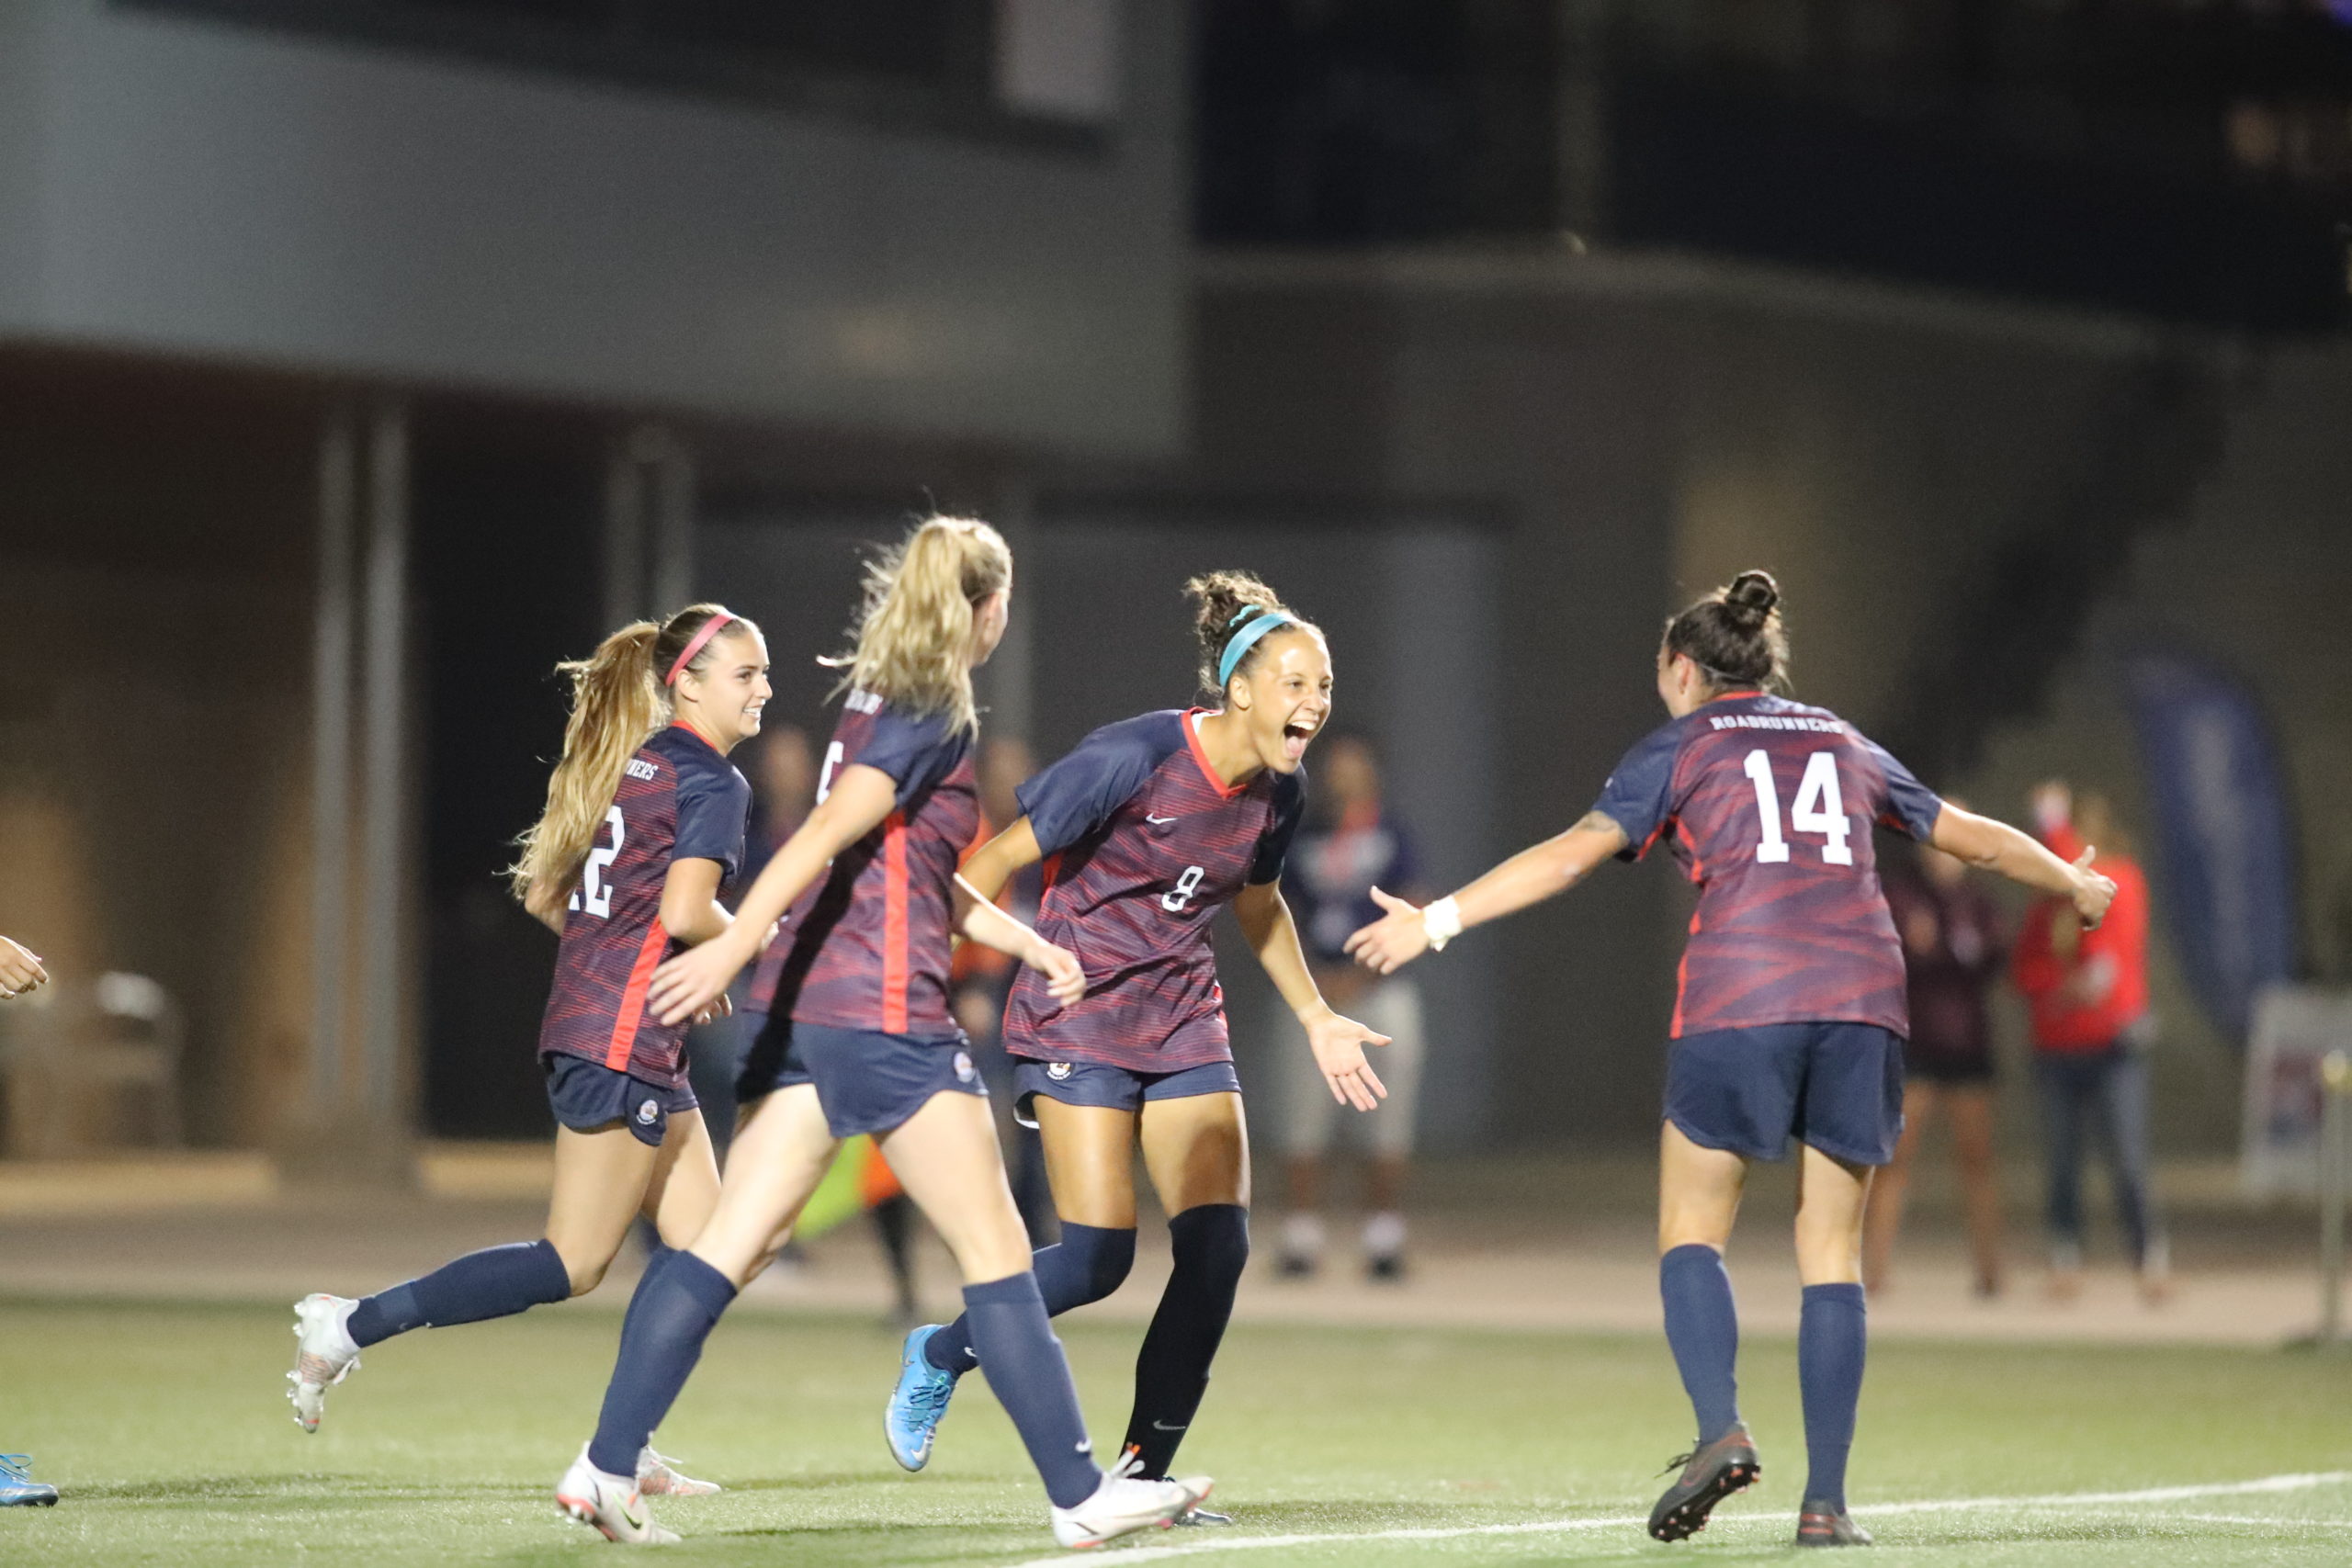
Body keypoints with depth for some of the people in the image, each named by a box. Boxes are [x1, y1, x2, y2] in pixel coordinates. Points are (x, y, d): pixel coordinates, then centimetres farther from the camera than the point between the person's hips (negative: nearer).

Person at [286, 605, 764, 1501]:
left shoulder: (626, 765, 17)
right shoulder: (711, 781, -10)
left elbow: (541, 893, 18)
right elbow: (685, 912, -21)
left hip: (583, 1018, 10)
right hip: (625, 1043, -10)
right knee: (574, 1264, -8)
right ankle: (350, 1328, -8)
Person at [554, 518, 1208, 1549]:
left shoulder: (876, 697, 19)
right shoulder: (934, 719, -9)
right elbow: (827, 835, -21)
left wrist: (1028, 943, 30)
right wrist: (735, 946, -30)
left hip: (806, 1009, 9)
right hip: (886, 1012, -9)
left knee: (732, 1246, 2)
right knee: (996, 1253, -1)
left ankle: (605, 1468, -7)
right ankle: (1080, 1495, 3)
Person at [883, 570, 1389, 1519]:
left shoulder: (1277, 793, 0)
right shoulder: (1133, 758, -21)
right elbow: (1003, 856, -15)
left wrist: (1316, 1019, 21)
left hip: (1183, 1020, 6)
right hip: (1078, 1018, -6)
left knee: (1218, 1243, -8)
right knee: (1099, 1257, -13)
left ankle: (1140, 1474, 3)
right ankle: (940, 1356, 16)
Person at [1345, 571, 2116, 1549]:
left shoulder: (1680, 747, 13)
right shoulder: (1845, 746, 24)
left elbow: (1575, 853, 0)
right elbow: (1973, 837, 33)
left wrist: (1439, 919, -2)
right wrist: (2072, 887, 51)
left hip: (1740, 998, -3)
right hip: (1862, 993, 3)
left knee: (1691, 1232, 7)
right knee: (1831, 1255, 7)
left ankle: (1721, 1430, -16)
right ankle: (1825, 1500, 1)